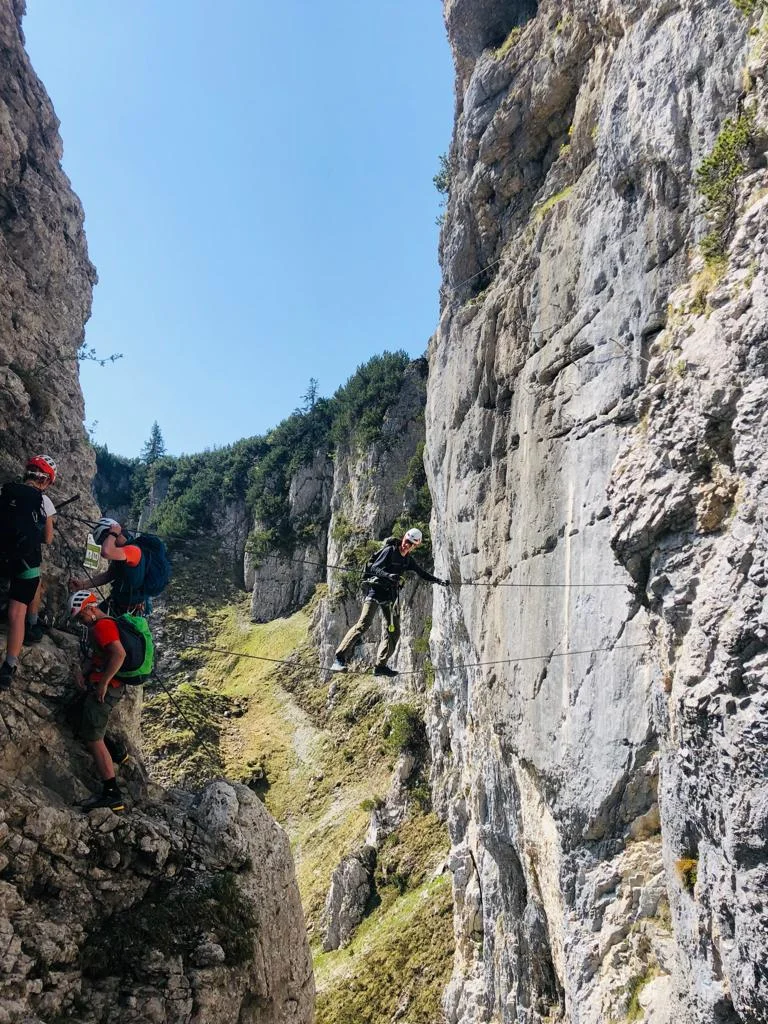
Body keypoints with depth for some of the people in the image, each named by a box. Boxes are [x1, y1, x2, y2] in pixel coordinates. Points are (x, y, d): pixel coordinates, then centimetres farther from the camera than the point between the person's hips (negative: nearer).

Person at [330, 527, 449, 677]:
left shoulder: (409, 560, 11)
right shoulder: (389, 551, -9)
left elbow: (423, 573, 22)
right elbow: (374, 568, -18)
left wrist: (440, 581, 15)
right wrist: (388, 575, -35)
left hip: (390, 595, 8)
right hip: (376, 590, -8)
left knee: (393, 631, 4)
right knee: (363, 624, -20)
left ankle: (381, 666, 12)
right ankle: (340, 659, -23)